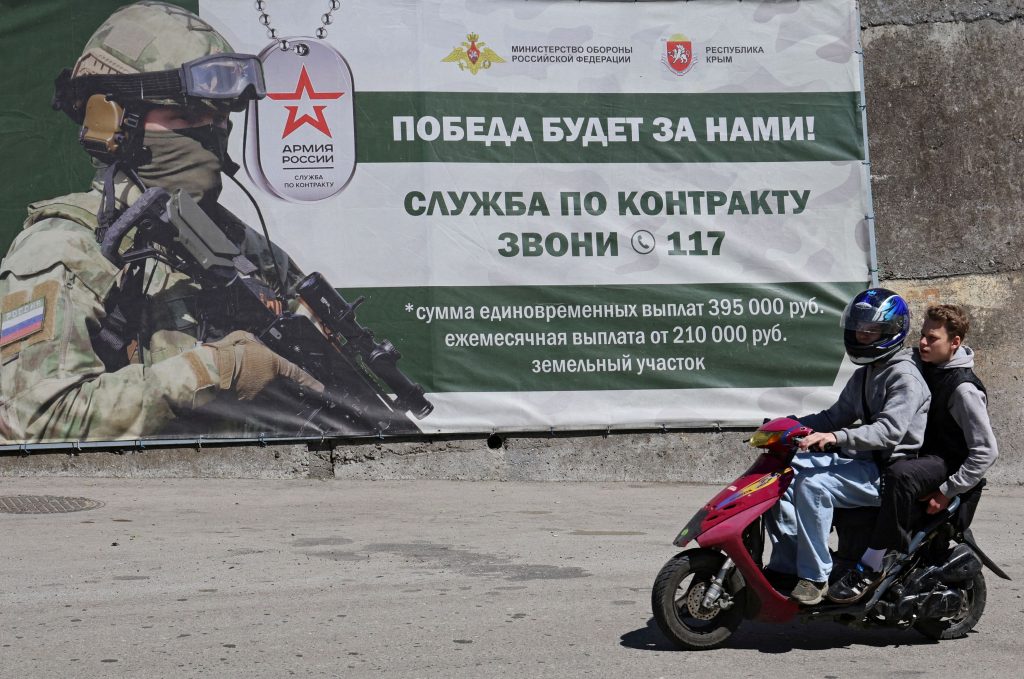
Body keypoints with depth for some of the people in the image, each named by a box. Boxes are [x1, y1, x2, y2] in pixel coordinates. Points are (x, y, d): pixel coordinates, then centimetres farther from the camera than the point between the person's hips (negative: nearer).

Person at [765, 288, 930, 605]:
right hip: (863, 460, 10)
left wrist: (834, 438, -38)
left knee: (813, 485, -31)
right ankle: (786, 564, -10)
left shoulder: (905, 377, -13)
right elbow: (837, 415, 24)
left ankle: (814, 576, -24)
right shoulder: (864, 375, 19)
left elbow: (889, 431, -26)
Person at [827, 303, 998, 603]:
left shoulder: (964, 389, -17)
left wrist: (947, 492, -22)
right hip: (916, 452, 10)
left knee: (900, 475, -39)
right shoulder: (923, 367, 8)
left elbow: (986, 450, -20)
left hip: (945, 463, -10)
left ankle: (871, 567, -35)